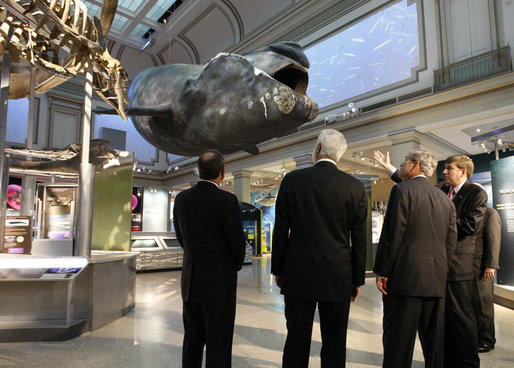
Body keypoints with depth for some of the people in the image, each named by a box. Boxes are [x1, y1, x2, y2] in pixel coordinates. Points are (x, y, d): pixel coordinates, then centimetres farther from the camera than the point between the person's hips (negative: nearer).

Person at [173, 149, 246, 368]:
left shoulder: (182, 199, 0)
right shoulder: (227, 200, -17)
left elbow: (182, 238, 10)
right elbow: (237, 242, -11)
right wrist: (235, 266, 10)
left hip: (190, 280, 6)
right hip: (219, 282, -5)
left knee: (192, 341, 18)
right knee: (218, 344, 7)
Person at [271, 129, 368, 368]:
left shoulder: (292, 180, -4)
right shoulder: (355, 187, -2)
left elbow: (280, 230, -1)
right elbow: (359, 239, 1)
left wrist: (277, 269, 8)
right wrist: (357, 279, 10)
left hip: (298, 274, 0)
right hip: (338, 277, 1)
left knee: (297, 340, 10)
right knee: (334, 343, 12)